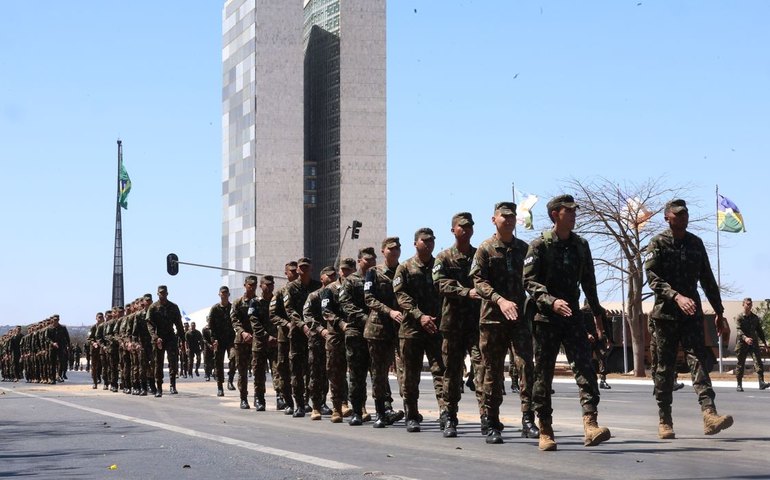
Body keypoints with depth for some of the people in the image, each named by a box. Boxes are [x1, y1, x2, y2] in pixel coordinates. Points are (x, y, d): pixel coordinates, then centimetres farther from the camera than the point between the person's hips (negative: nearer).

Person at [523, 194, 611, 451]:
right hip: (546, 317, -4)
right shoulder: (540, 245, -4)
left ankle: (590, 425, -22)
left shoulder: (580, 245, 11)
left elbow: (588, 282, 20)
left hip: (573, 316, 4)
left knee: (585, 367, -13)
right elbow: (529, 281, -11)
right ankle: (545, 432, 11)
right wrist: (551, 302, -25)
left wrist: (597, 313, 20)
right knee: (544, 374, 2)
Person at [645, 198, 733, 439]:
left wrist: (719, 313, 16)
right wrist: (677, 297, -27)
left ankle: (709, 415, -26)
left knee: (698, 360, -12)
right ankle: (665, 421, 12)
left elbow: (708, 280, 18)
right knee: (665, 367, 3)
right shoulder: (658, 243, -1)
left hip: (692, 312, 2)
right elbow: (653, 277, -13)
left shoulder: (696, 243, 13)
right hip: (665, 312, -2)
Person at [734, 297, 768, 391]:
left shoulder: (755, 317, 13)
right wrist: (745, 338, -33)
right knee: (740, 364, 3)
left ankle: (761, 383, -21)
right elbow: (738, 330, -15)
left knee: (758, 362, -12)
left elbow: (759, 331, 21)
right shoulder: (739, 317, -2)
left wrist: (764, 342, 17)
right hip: (742, 343, -3)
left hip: (753, 343, 3)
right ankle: (739, 385, 12)